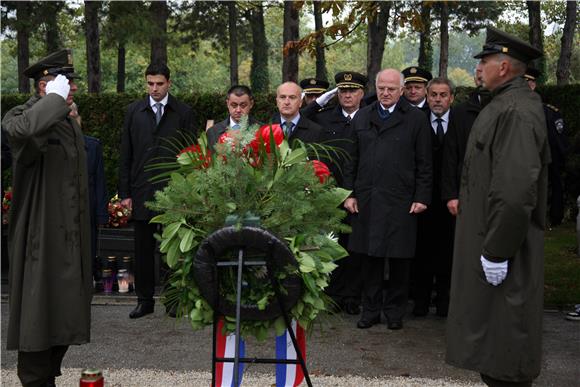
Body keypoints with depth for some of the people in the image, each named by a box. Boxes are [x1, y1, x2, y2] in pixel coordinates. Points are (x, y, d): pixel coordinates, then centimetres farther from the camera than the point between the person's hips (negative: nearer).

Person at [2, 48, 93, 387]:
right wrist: (55, 98, -23)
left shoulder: (71, 123, 16)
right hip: (40, 241, -8)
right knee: (39, 316, 1)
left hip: (71, 241, 8)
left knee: (64, 317, 15)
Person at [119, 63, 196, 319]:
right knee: (143, 249, 7)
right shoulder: (134, 111, 8)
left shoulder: (183, 113, 3)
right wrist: (125, 192, 3)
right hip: (142, 192, 2)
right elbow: (125, 155, 8)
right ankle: (144, 300, 18)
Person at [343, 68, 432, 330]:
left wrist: (422, 197, -5)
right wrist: (349, 193, 6)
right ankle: (370, 309, 19)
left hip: (401, 201, -2)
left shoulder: (416, 119, 2)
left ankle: (395, 311, 19)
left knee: (399, 259, 5)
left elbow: (424, 163, 1)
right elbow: (352, 160, 12)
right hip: (366, 199, 3)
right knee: (369, 257, 7)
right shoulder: (362, 117, 12)